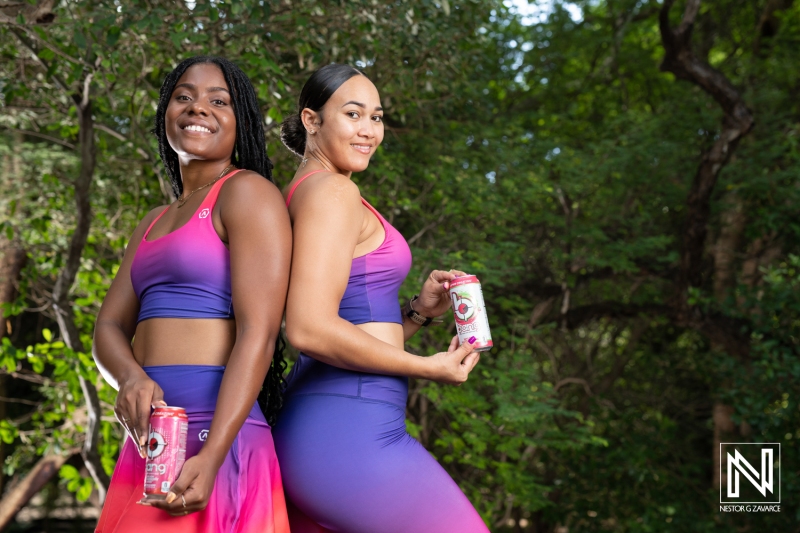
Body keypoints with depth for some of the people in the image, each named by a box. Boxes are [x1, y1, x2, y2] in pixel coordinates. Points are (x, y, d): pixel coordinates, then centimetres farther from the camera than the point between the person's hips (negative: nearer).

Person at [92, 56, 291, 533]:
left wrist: (210, 459, -23)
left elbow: (258, 332, -13)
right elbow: (110, 326, 15)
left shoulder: (247, 192, -3)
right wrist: (131, 377, -9)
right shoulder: (155, 223, 21)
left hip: (213, 442, -7)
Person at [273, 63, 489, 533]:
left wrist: (418, 313, 9)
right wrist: (429, 367, -11)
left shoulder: (304, 191, 20)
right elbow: (310, 329, -20)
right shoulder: (331, 190, -8)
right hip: (351, 432, -10)